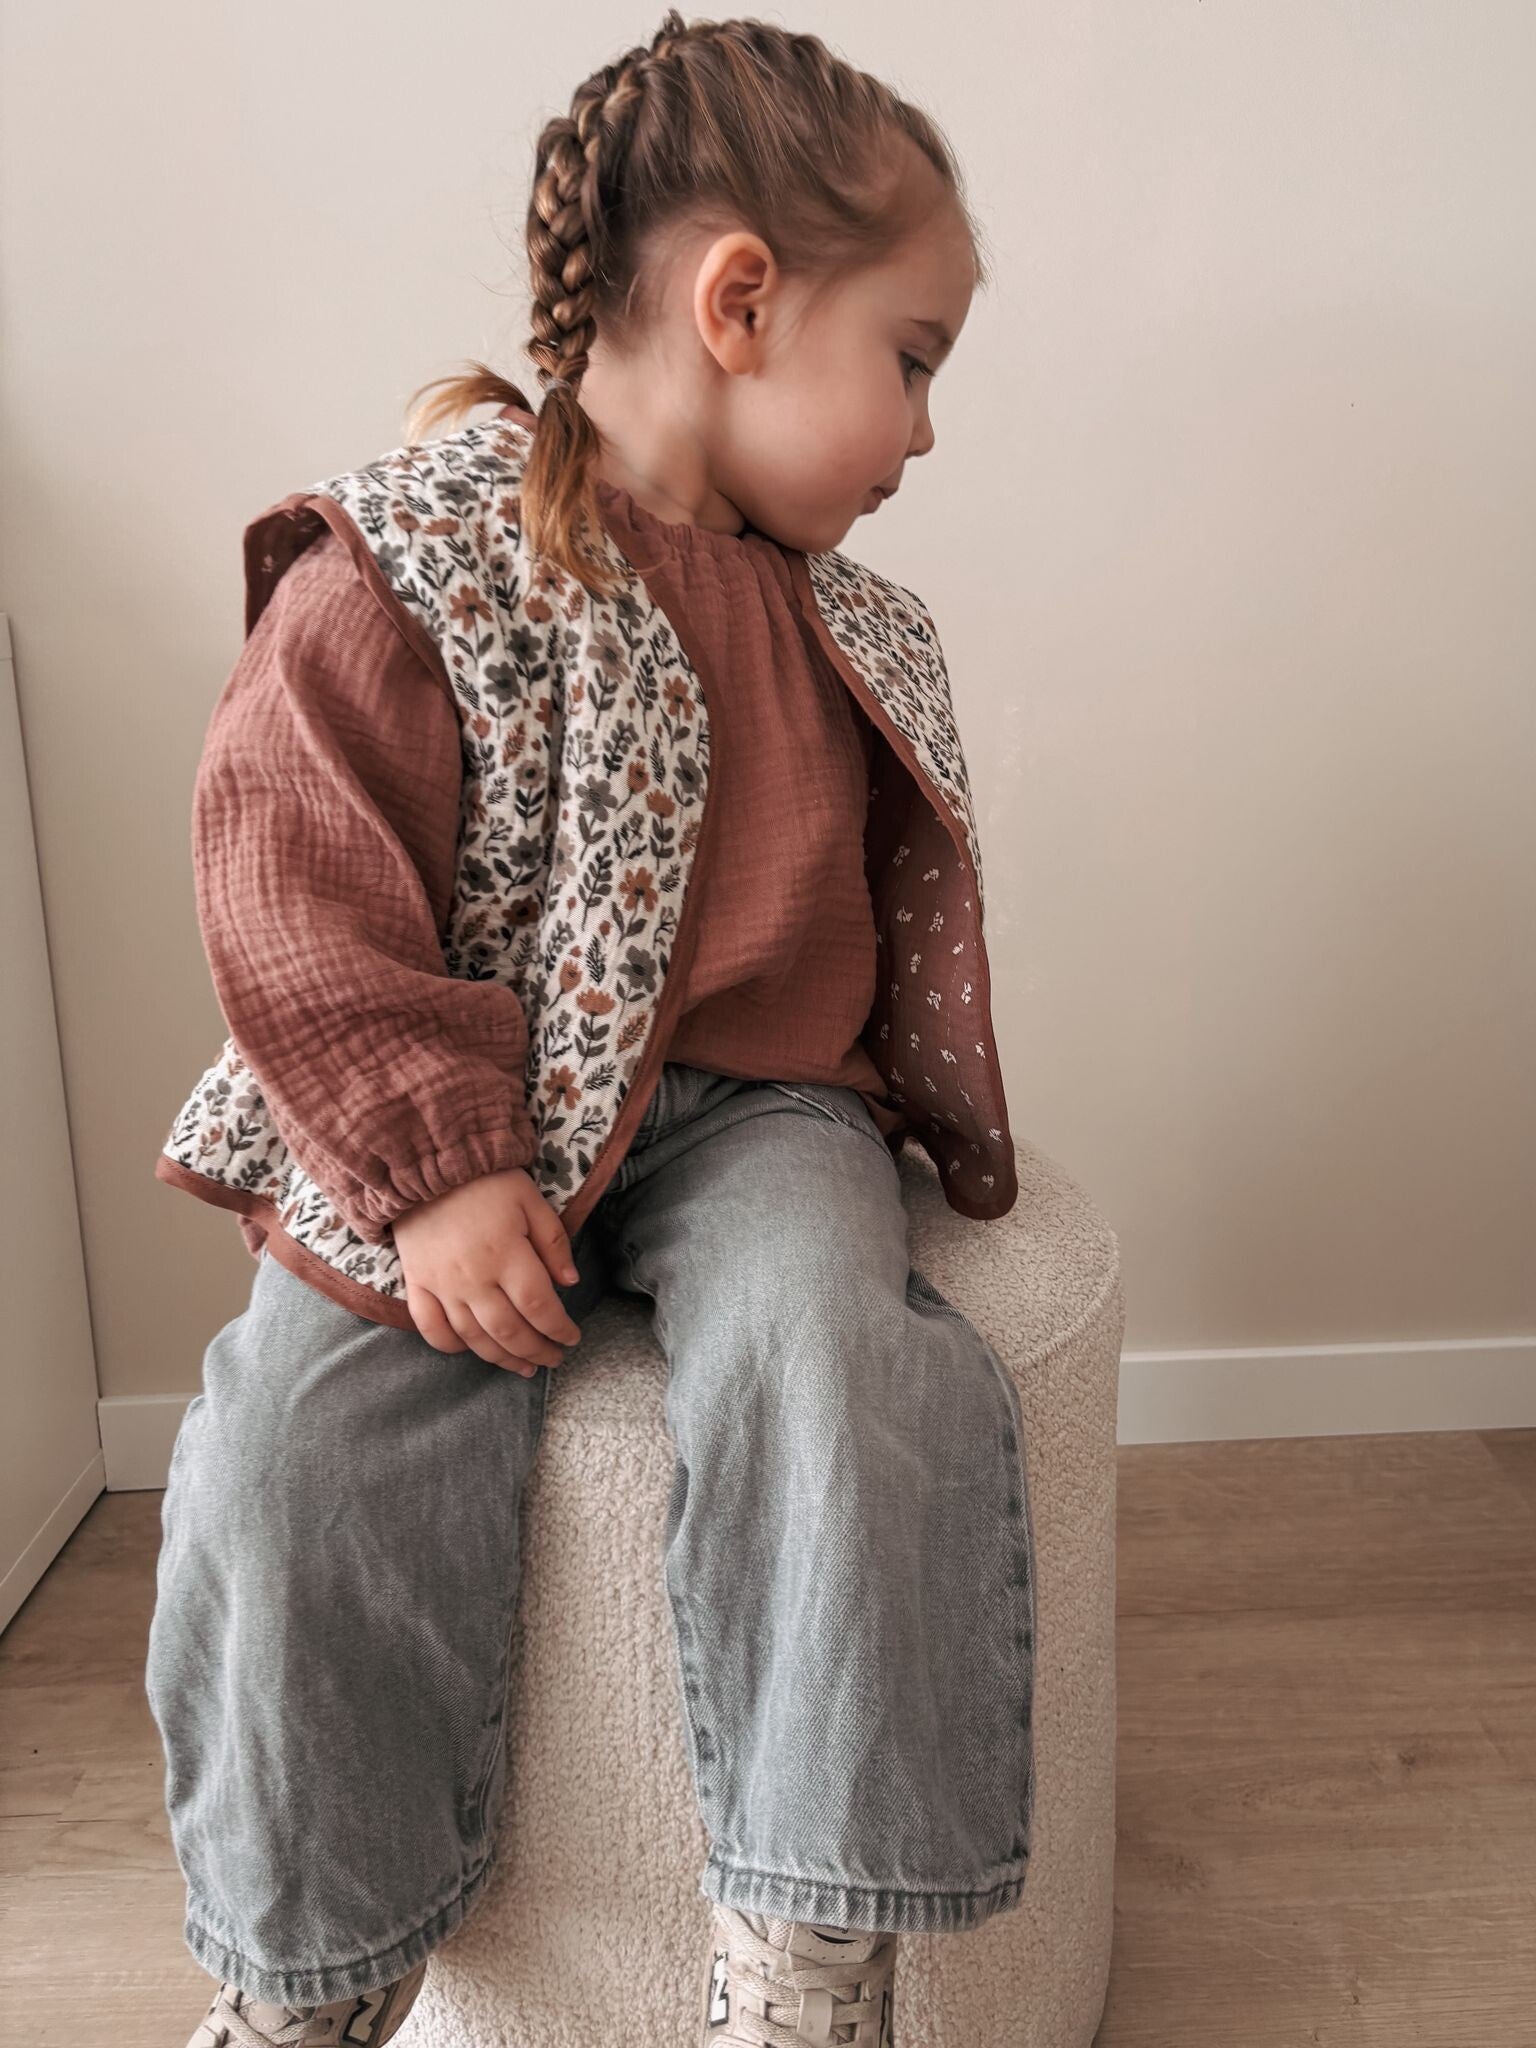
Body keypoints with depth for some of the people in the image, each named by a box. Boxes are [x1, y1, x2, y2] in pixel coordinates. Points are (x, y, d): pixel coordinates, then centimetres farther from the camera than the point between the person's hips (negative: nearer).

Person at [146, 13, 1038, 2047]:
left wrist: (940, 1121, 17)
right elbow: (292, 885, -12)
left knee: (829, 1370, -27)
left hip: (751, 1109, 4)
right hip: (462, 1118, -3)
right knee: (296, 1450, -21)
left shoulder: (852, 635, 13)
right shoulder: (411, 564, -6)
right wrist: (432, 1170, -19)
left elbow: (906, 913, 24)